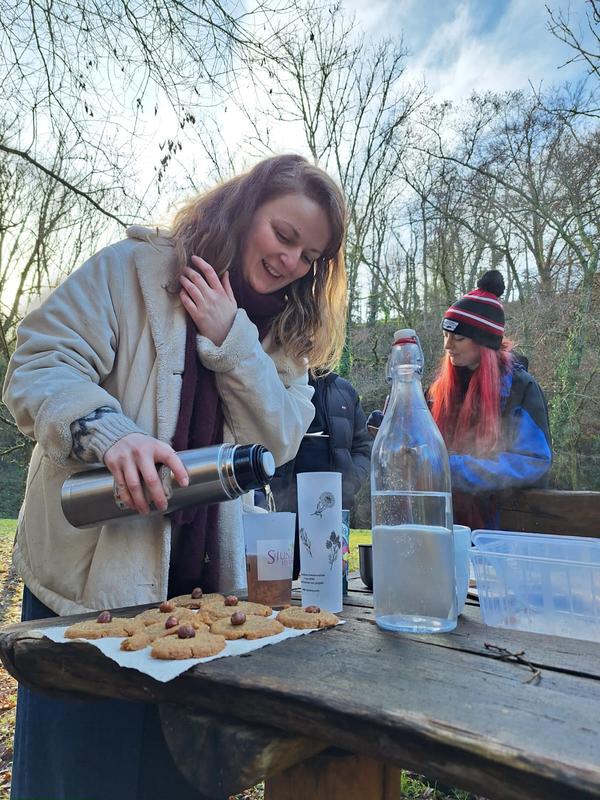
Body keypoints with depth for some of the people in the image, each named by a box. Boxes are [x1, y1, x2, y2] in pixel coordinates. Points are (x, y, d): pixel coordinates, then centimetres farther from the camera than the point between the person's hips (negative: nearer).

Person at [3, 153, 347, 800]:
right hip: (93, 576, -4)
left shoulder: (286, 332, 9)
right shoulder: (133, 269, -4)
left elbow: (277, 443, -3)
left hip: (203, 583, 5)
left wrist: (229, 337, -13)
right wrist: (109, 430, -32)